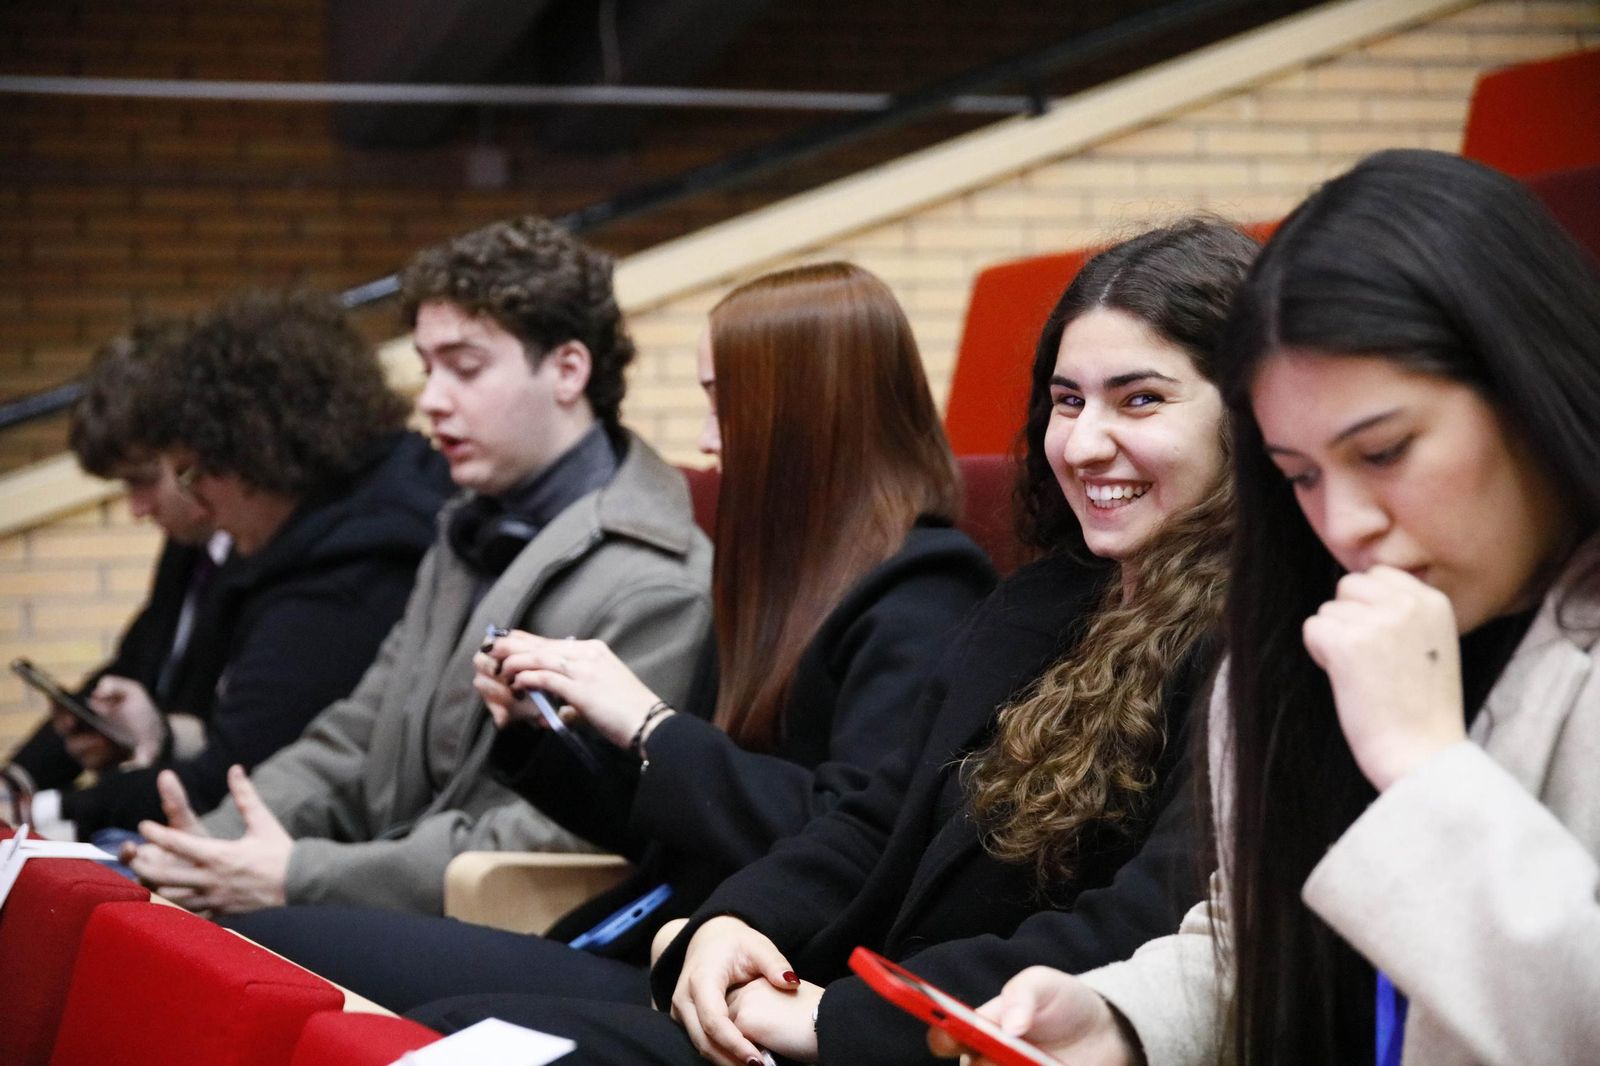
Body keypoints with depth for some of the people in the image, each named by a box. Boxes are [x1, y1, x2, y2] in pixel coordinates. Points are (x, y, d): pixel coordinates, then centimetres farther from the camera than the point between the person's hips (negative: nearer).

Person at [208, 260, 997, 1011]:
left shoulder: (917, 602, -8)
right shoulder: (791, 582, 20)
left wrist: (650, 726, -16)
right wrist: (537, 729, 10)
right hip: (646, 955, 9)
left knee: (270, 954, -17)